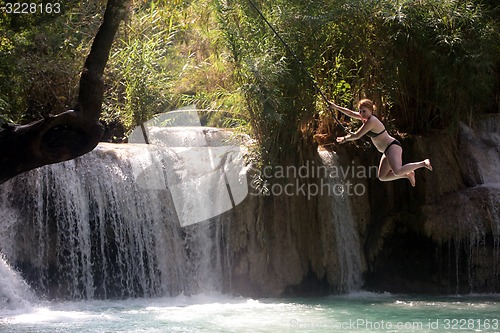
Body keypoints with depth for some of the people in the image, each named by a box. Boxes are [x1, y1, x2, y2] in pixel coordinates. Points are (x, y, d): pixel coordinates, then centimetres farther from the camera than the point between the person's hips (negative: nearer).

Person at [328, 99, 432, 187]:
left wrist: (345, 138, 3)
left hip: (393, 147, -10)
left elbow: (357, 136, -14)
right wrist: (336, 107, 26)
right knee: (382, 177, 11)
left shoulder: (371, 121, -16)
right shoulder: (366, 117, 12)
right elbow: (351, 113, 25)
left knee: (397, 171, -32)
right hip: (388, 150, 10)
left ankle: (423, 163, -21)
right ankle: (408, 174, 16)